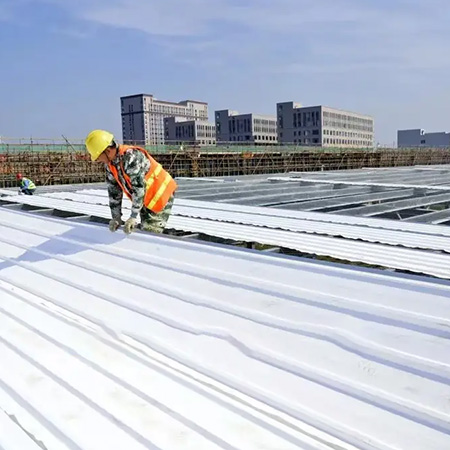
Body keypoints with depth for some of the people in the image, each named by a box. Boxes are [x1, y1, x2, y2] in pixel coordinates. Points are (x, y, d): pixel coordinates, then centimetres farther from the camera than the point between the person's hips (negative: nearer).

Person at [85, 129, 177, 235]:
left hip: (161, 195, -9)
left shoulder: (131, 157, -31)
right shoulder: (110, 163, -3)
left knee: (151, 234, -16)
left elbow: (139, 188, -32)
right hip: (146, 199, 9)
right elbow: (114, 190, 3)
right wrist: (116, 217, 1)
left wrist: (133, 217, -28)